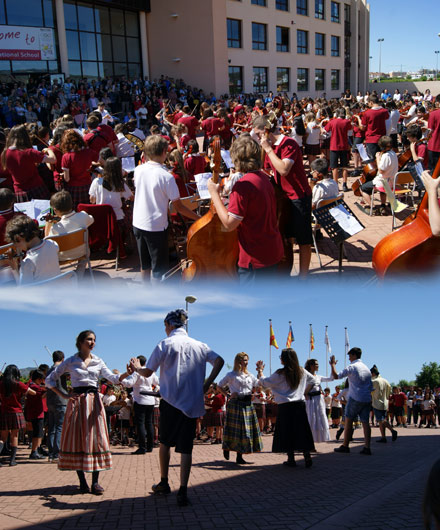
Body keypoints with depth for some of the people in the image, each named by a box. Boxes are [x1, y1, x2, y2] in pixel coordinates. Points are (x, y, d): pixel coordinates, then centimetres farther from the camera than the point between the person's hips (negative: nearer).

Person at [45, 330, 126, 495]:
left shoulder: (98, 362, 11)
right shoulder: (70, 362, 4)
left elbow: (112, 378, 1)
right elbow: (50, 379, 7)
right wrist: (63, 395, -2)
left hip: (94, 401, 2)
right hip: (77, 402, -2)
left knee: (96, 438, -3)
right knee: (77, 439, -2)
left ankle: (95, 482, 1)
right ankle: (82, 482, 6)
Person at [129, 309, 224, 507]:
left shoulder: (165, 344, -3)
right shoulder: (198, 345, 8)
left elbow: (148, 372, -3)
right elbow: (219, 360, 0)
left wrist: (136, 368, 18)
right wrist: (207, 383, 5)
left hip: (170, 401, -2)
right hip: (192, 403, 2)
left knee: (165, 442, 19)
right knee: (186, 447, 3)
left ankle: (164, 483, 28)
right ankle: (182, 492, -4)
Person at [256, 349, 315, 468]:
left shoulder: (280, 374, -10)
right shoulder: (302, 372, 5)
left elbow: (264, 383, -2)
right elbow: (312, 380, 23)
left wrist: (260, 371, 12)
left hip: (285, 406, -4)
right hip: (300, 405, 4)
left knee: (287, 432, 4)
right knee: (302, 431, 8)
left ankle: (291, 459, 5)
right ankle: (307, 457, 5)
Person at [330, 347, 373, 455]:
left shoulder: (351, 367, -7)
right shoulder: (366, 368, 16)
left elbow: (336, 376, -12)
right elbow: (371, 387, 18)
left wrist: (333, 364, 1)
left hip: (355, 398, -6)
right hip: (367, 399, 6)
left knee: (348, 421, 2)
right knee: (365, 422, 3)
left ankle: (345, 446, 5)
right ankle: (367, 448, -3)